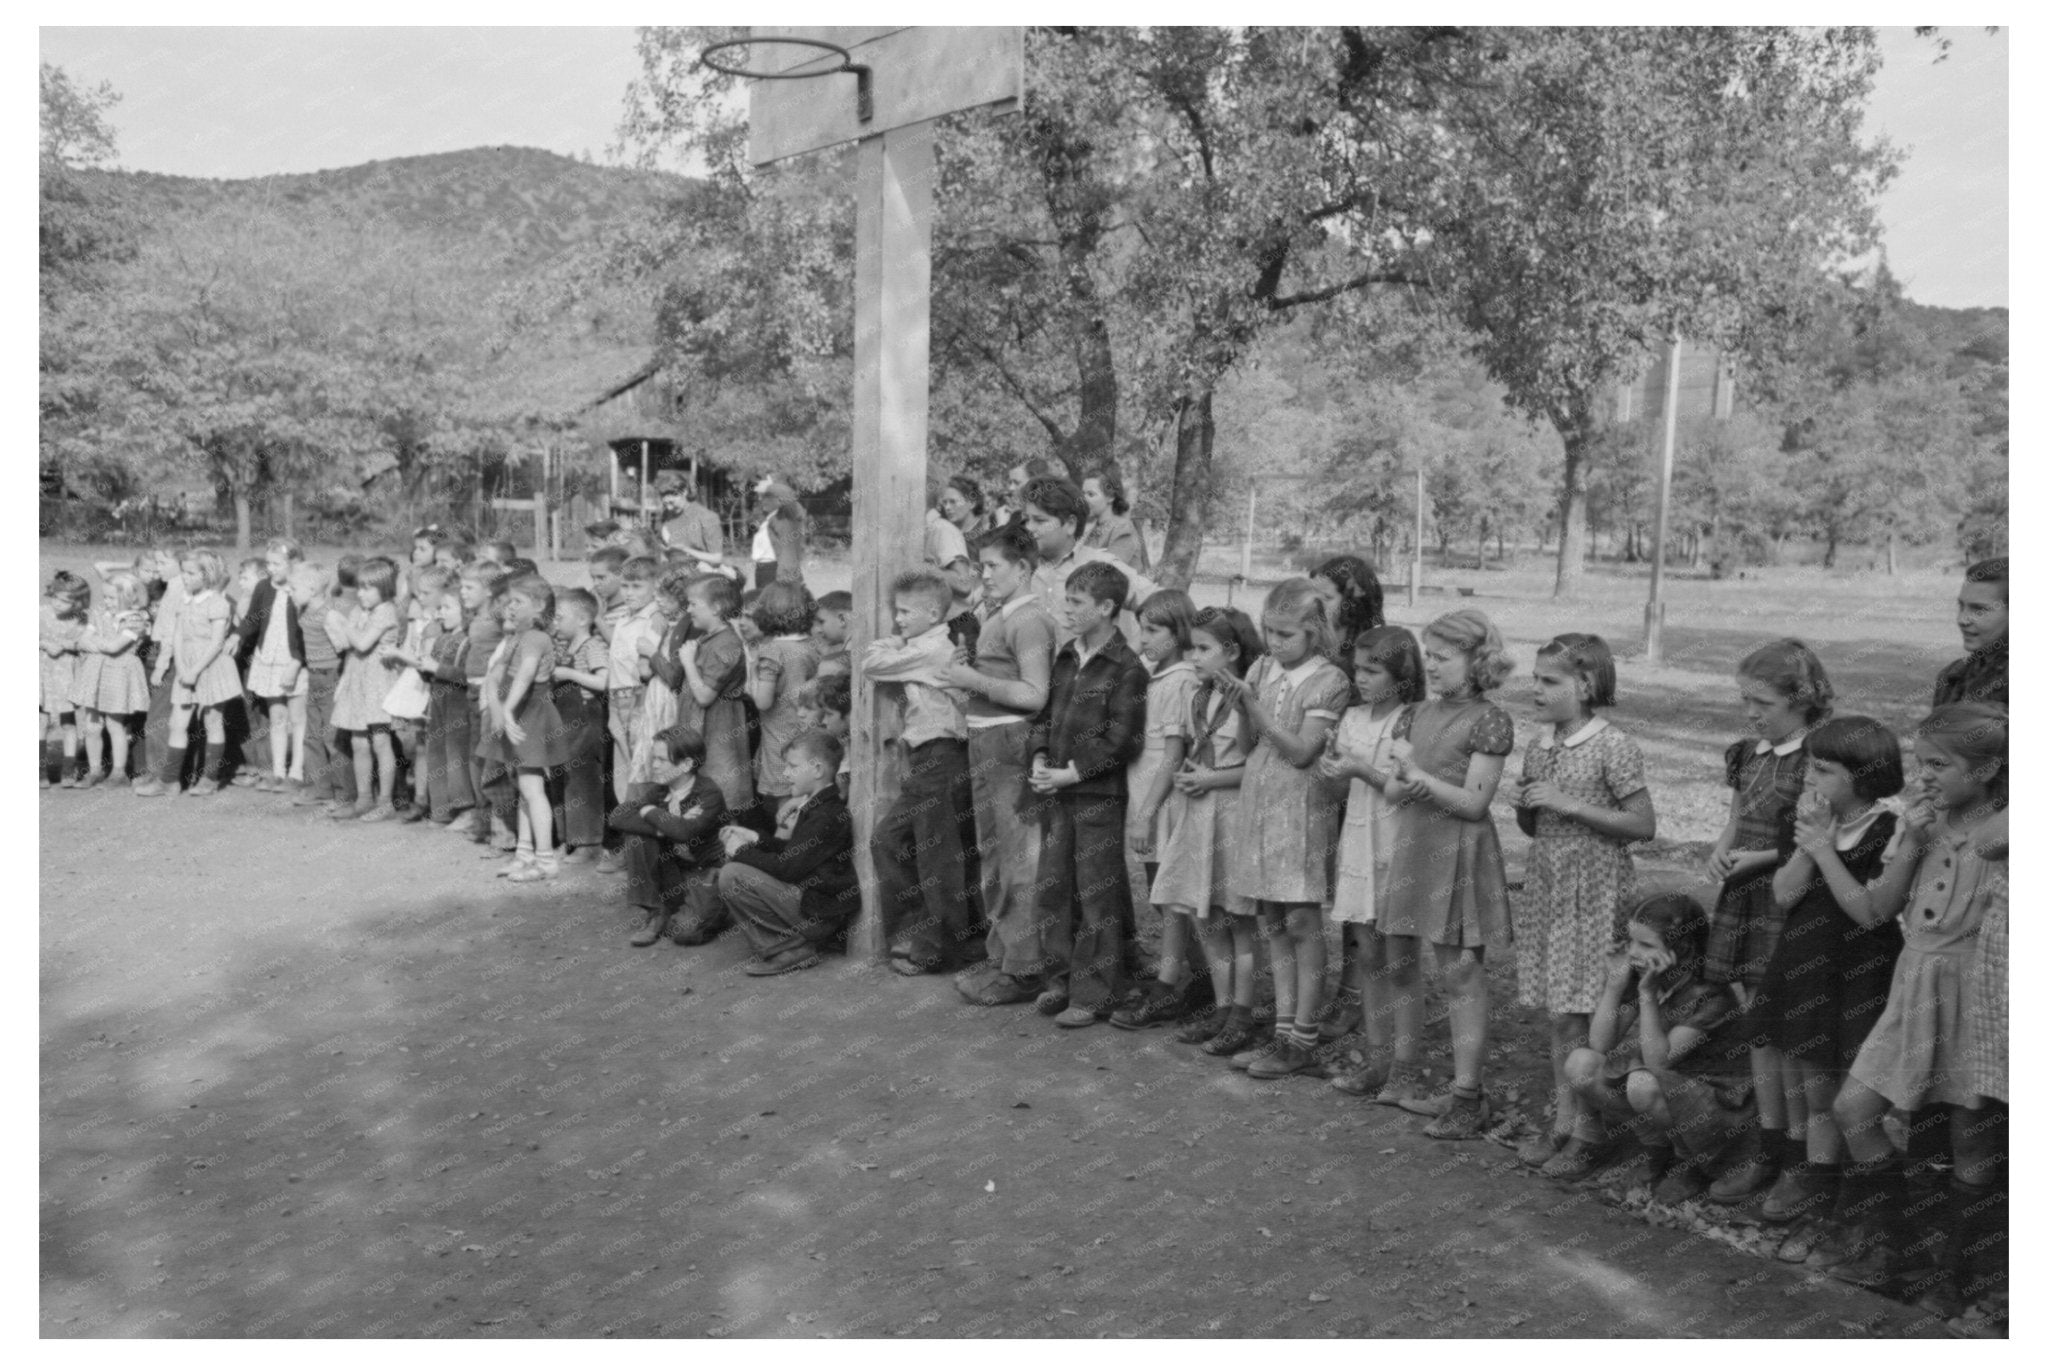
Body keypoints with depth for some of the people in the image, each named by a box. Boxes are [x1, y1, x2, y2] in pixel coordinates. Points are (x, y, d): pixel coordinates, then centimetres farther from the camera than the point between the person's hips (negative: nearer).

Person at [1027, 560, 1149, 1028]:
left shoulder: (1126, 669, -11)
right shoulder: (1064, 659, 12)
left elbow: (1122, 740, -15)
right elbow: (1044, 714, 15)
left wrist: (1070, 774, -16)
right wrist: (1040, 759, -2)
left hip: (1100, 796, -7)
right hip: (1060, 795, 7)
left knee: (1097, 897, 1)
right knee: (1052, 888, 11)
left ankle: (1093, 995, 9)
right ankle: (1061, 980, 24)